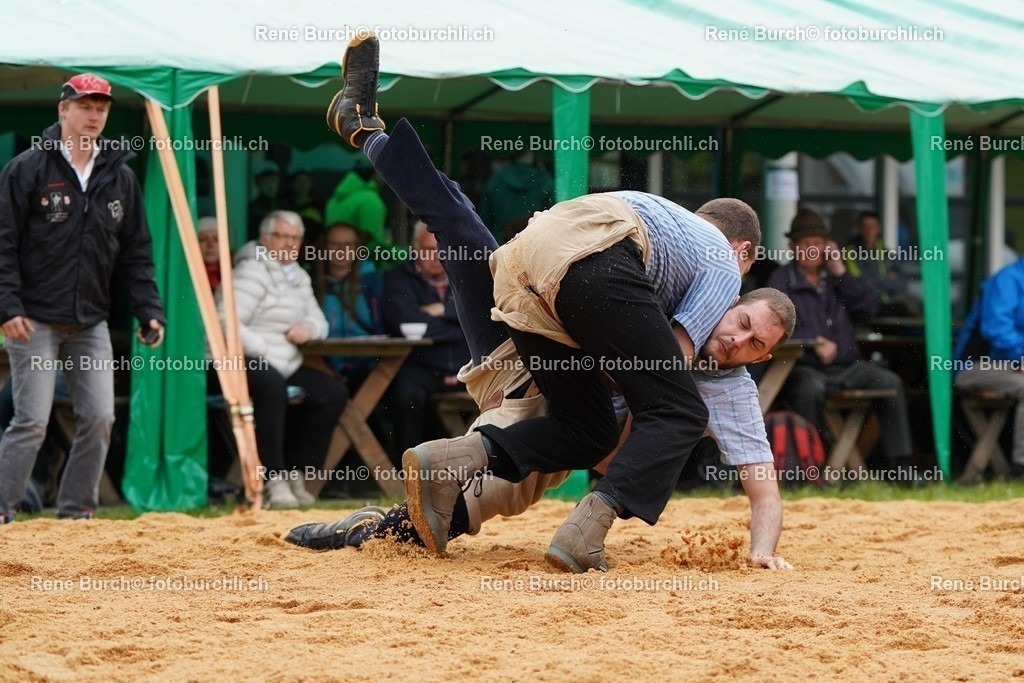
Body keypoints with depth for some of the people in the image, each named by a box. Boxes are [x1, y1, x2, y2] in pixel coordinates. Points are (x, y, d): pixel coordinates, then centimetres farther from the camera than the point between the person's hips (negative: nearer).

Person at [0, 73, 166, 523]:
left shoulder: (120, 177, 10)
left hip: (91, 323, 5)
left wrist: (149, 311, 4)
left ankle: (77, 512, 10)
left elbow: (136, 253, 14)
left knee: (99, 418, -1)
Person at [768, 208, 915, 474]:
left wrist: (840, 272, 2)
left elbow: (869, 308, 8)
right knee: (812, 388, -38)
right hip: (802, 367, -5)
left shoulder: (836, 278, 21)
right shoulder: (782, 280, 7)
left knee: (890, 382, -15)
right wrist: (815, 343, -19)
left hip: (845, 366, 5)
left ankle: (900, 464, -14)